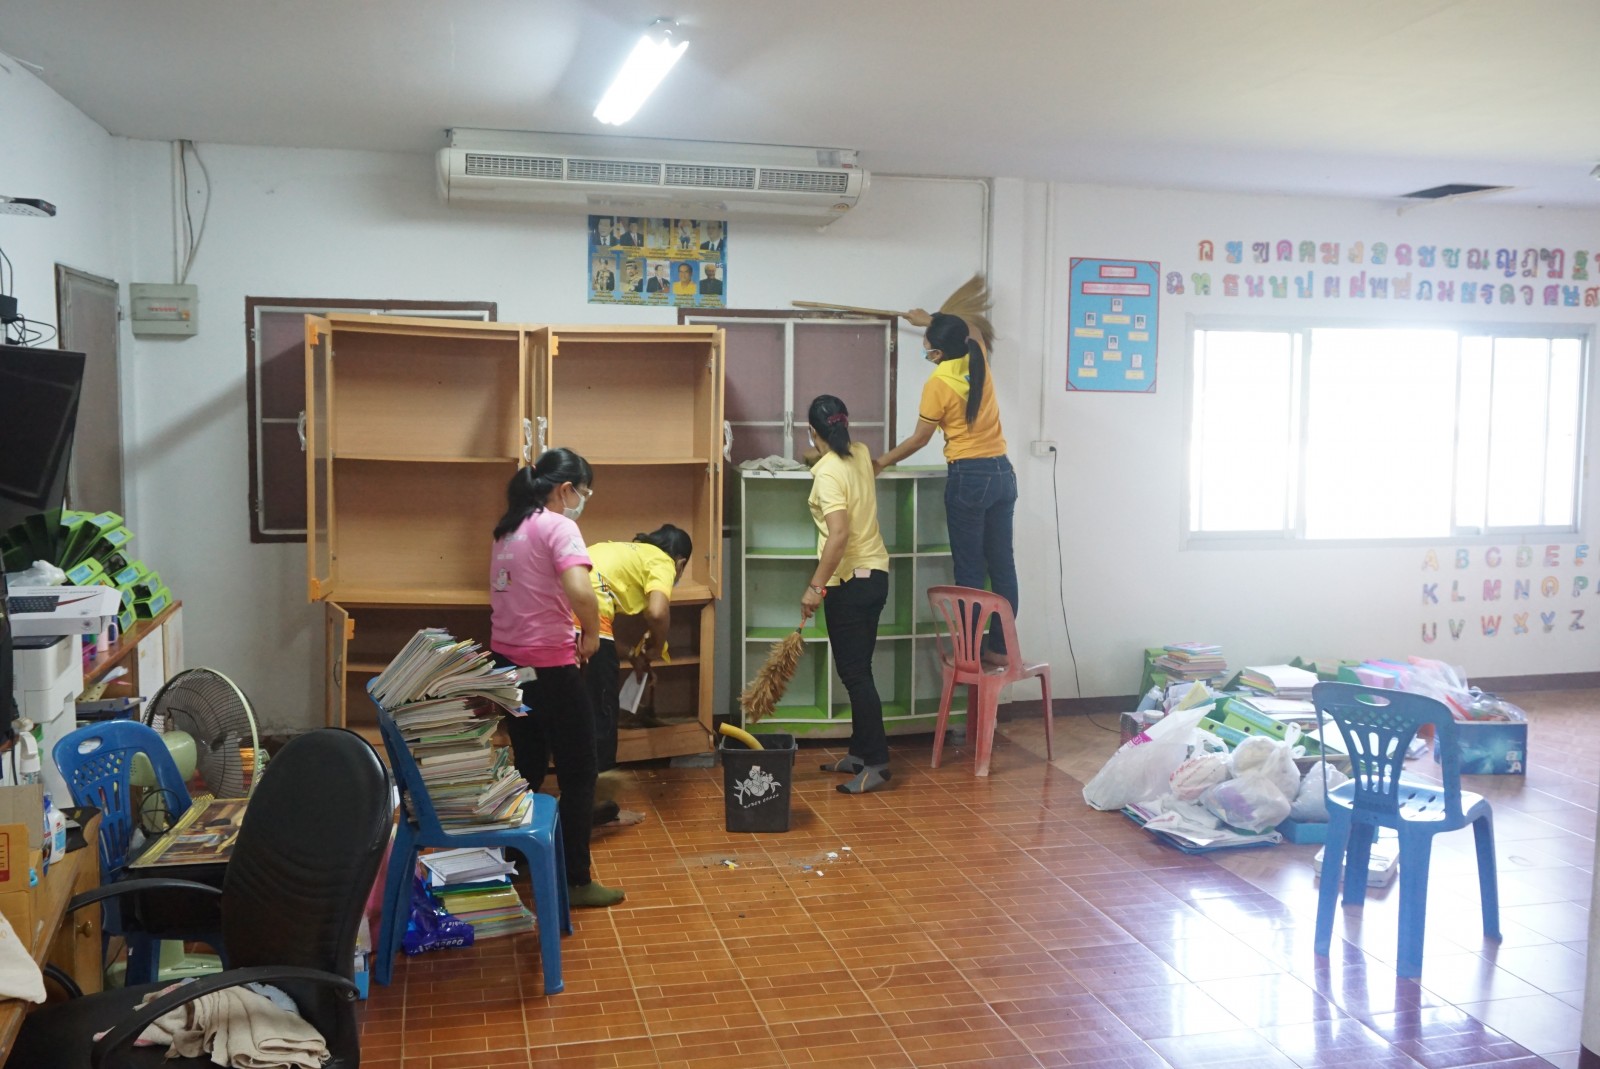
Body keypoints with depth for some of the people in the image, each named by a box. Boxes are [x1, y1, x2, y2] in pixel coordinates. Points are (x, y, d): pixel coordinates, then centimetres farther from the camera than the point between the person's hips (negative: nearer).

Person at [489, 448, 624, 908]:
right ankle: (576, 881, 8)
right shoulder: (558, 527, -14)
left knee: (528, 766, 21)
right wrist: (592, 633, -12)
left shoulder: (508, 529, 12)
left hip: (507, 662, 8)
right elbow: (579, 591, -30)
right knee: (578, 775, 3)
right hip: (549, 668, -8)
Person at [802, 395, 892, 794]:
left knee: (855, 673, -5)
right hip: (875, 574, 9)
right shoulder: (861, 454, 7)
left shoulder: (828, 472, -18)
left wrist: (815, 586, -24)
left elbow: (839, 534, -28)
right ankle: (860, 752, 22)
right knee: (857, 669, 15)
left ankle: (876, 763, -5)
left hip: (850, 582, -9)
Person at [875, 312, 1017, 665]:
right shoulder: (979, 359, 5)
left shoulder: (938, 384, -12)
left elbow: (919, 439, -3)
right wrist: (932, 321, 43)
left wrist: (881, 462, 10)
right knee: (1002, 564, 8)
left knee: (970, 570, -1)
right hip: (1002, 472, 7)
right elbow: (973, 333, 31)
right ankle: (1000, 647, 14)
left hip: (969, 477, -7)